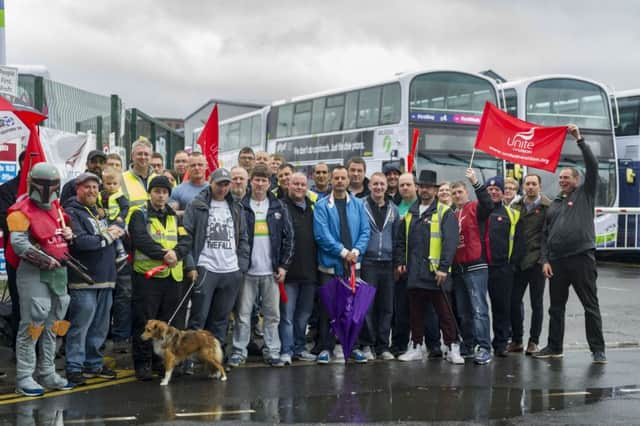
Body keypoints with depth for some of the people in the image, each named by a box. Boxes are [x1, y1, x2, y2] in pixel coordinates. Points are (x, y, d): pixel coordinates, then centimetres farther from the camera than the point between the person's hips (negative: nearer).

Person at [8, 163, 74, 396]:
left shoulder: (57, 208, 16)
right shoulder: (21, 211, -10)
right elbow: (19, 244, -20)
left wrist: (69, 234, 7)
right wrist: (46, 259, -23)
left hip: (58, 272, 8)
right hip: (33, 273, -8)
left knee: (53, 325, 14)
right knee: (32, 325, -8)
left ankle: (47, 373, 24)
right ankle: (24, 377, -3)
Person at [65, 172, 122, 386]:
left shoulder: (101, 212, 21)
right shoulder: (72, 213, -7)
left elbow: (120, 230, 24)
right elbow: (80, 242, -20)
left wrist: (116, 230, 0)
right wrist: (106, 237, -8)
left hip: (105, 279, 8)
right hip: (83, 280, -8)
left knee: (99, 328, 14)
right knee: (80, 326, -8)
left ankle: (94, 364, 23)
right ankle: (74, 367, -3)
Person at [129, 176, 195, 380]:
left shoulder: (175, 216, 16)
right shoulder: (140, 215, 0)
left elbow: (186, 241, 5)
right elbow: (141, 240, -15)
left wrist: (176, 252, -15)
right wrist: (163, 255, -22)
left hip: (173, 277, 5)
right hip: (147, 276, -5)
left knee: (167, 323, 11)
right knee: (144, 322, -2)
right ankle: (142, 364, 5)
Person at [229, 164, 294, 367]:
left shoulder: (278, 208, 8)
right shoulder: (240, 207, 0)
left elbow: (288, 237, 9)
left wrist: (283, 265, 3)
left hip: (271, 271, 2)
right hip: (247, 270, -2)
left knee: (272, 314, 6)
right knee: (243, 314, 1)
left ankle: (272, 352, 13)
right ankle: (239, 351, 9)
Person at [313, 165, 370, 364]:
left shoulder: (357, 205, 8)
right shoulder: (322, 206, -3)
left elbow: (365, 231, 5)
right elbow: (322, 234, -12)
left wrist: (356, 251, -12)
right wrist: (343, 252, -17)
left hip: (353, 264, 3)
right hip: (329, 265, -3)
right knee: (327, 308, 1)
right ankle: (326, 348, 9)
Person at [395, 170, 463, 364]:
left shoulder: (445, 213, -3)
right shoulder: (410, 213, 15)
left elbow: (450, 242, -10)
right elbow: (401, 240, 19)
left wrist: (443, 267, -16)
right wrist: (400, 261, 8)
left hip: (435, 273, -5)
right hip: (414, 273, 5)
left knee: (444, 312, -1)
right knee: (415, 312, 11)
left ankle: (453, 348, 5)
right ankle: (416, 347, 20)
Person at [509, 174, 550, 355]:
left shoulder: (548, 207, -3)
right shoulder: (516, 207, 11)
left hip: (537, 261, -4)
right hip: (519, 262, 4)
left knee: (537, 303, 4)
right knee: (514, 300, 4)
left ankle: (533, 342, 12)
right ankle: (516, 340, 15)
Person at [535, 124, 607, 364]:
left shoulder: (585, 194, 6)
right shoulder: (554, 205, 18)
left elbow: (593, 167, -6)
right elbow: (545, 235, 15)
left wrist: (579, 140, -9)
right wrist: (545, 260, 4)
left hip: (581, 257, -5)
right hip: (557, 261, 5)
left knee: (591, 306, -2)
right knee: (556, 307, 12)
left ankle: (598, 350, 1)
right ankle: (554, 347, 21)